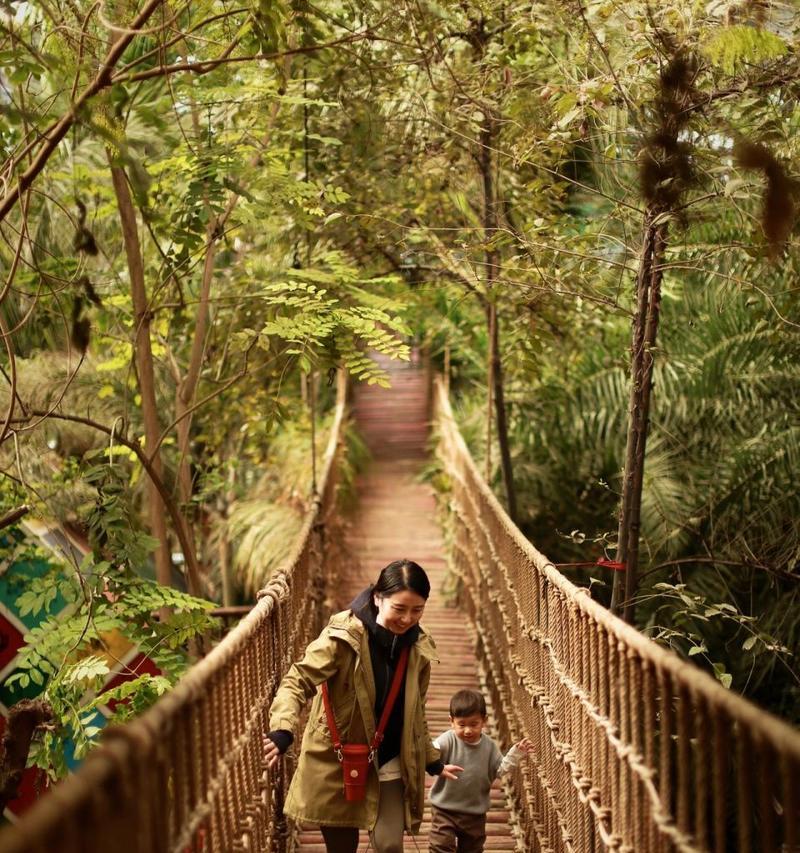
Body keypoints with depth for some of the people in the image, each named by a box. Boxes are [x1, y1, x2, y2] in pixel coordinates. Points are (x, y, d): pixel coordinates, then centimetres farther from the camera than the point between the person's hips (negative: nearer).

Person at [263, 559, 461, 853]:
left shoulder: (418, 648, -2)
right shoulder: (343, 635, -18)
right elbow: (298, 681, -22)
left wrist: (432, 760, 19)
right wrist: (282, 731, -38)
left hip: (390, 765, 3)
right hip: (336, 763, -3)